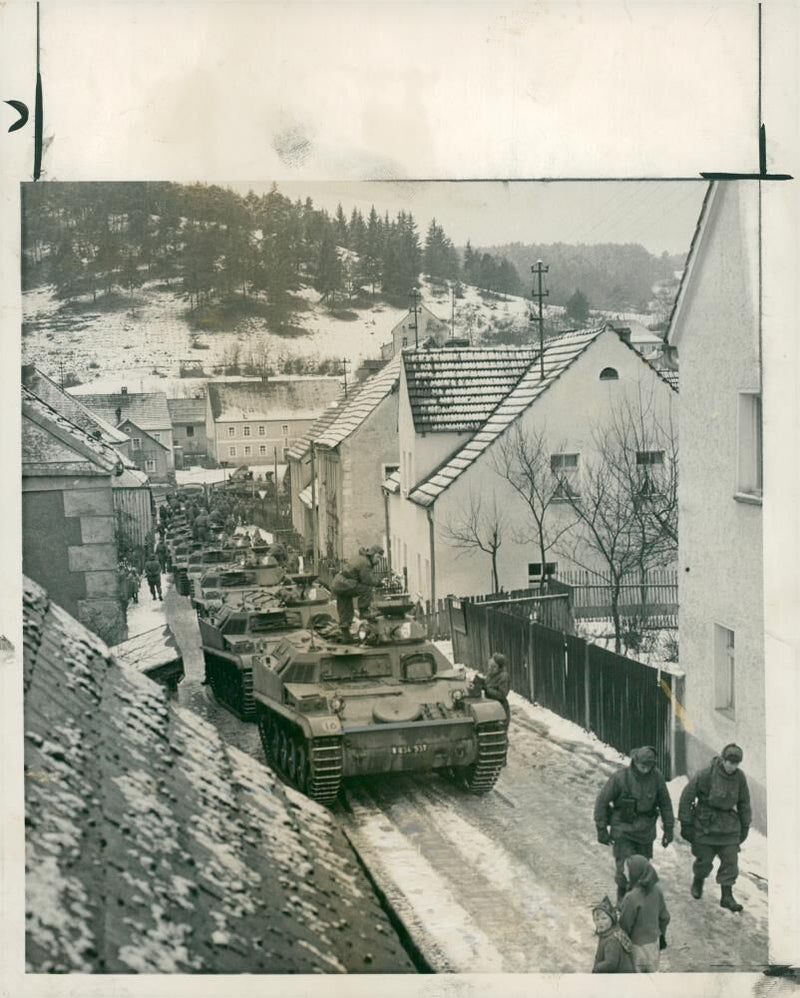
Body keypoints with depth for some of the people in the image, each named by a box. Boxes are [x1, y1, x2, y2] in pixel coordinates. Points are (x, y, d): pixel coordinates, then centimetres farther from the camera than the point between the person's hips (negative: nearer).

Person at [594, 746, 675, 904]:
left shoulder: (656, 777, -14)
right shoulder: (619, 778, -23)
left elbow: (665, 803, 1)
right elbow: (602, 801, -13)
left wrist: (669, 829, 5)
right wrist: (601, 830, -10)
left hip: (645, 830, 3)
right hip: (623, 828, -3)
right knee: (626, 868, -10)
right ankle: (623, 897, 17)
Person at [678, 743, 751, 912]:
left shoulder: (739, 777, -4)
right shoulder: (706, 774, -18)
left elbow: (744, 803, 10)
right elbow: (687, 795, -11)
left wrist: (745, 827, 14)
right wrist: (685, 823, -9)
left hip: (729, 825, 3)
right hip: (706, 823, -3)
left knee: (730, 860, -1)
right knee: (704, 860, 6)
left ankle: (727, 896, 8)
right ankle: (698, 882, 36)